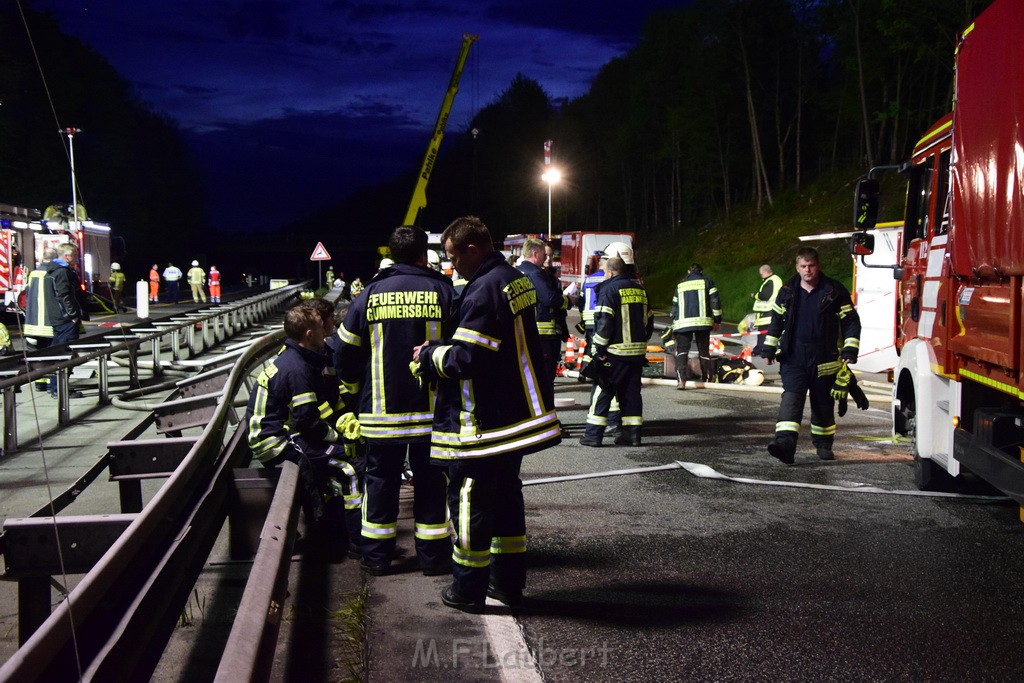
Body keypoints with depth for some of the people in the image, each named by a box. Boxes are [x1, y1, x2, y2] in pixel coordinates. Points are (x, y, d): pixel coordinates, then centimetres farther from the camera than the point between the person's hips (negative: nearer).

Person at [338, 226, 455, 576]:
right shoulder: (443, 291, -4)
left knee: (381, 479, 11)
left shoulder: (370, 294, 0)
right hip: (432, 408, -1)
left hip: (381, 411, 1)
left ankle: (376, 556, 17)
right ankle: (433, 554, 16)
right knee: (430, 481, 10)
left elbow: (345, 352, 4)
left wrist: (357, 389, 20)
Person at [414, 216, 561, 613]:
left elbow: (463, 357, -24)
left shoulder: (484, 290, -21)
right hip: (515, 416, 9)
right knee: (507, 498, 17)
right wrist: (438, 352, 10)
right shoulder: (516, 281, 9)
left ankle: (468, 590, 13)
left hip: (482, 426, -9)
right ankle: (508, 582, 26)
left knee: (470, 504, 3)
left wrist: (428, 354, -4)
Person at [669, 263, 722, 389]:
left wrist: (674, 325, 26)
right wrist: (717, 321, 8)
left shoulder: (680, 285, 19)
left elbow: (674, 306, 20)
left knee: (681, 351, -1)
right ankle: (708, 379, 18)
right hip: (703, 322, -1)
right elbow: (715, 302, 2)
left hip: (683, 322, 1)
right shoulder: (707, 281, 11)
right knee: (704, 351, 11)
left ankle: (681, 380, -18)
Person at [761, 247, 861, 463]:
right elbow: (776, 321, 16)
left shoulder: (835, 291, -1)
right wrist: (769, 349, 12)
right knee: (791, 399, -14)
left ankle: (823, 444, 26)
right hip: (793, 357, 1)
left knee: (823, 403, 9)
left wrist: (850, 350, -7)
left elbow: (850, 321, 1)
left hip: (824, 359, -1)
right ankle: (785, 443, -26)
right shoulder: (788, 291, 7)